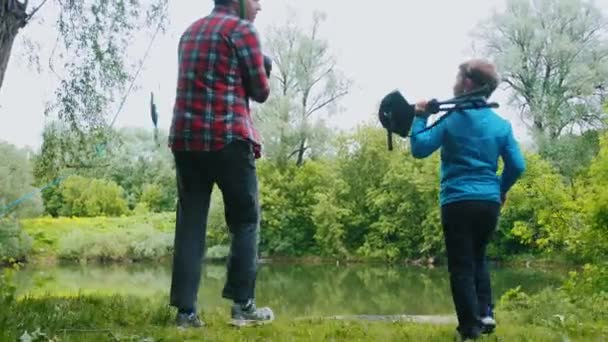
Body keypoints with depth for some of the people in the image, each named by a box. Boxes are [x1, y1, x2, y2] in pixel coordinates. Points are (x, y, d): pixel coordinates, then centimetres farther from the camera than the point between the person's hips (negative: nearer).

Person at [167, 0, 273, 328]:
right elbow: (261, 91, -1)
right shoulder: (243, 29, -2)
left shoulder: (191, 31, 21)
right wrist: (262, 70, 19)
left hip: (185, 138, 6)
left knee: (190, 224, 5)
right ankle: (243, 304, 4)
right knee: (245, 220, 4)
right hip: (228, 138, -6)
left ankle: (185, 310, 1)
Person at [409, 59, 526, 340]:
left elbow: (419, 149, -6)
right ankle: (485, 313, 12)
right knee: (478, 258, 23)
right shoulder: (501, 124, 8)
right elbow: (517, 166, 8)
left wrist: (420, 118, 8)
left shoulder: (453, 119, -6)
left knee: (461, 266, 2)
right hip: (490, 202, 5)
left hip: (458, 202, -5)